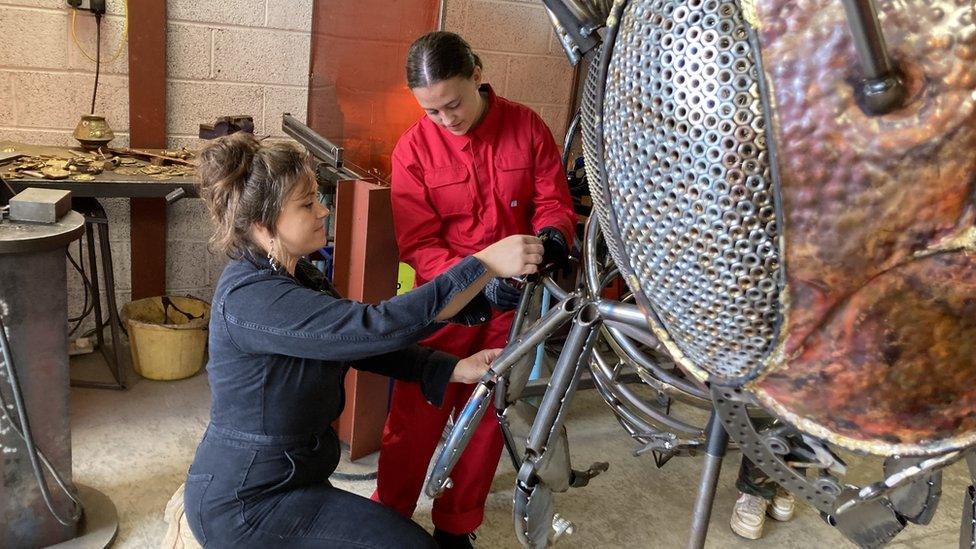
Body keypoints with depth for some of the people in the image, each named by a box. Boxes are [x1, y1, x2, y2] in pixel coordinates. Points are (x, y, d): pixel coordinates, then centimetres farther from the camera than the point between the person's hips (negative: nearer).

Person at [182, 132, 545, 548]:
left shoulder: (294, 275, 5)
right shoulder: (251, 298, -27)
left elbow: (357, 341, 5)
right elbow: (377, 327, -36)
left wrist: (453, 369, -6)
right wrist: (486, 264, -34)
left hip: (279, 479, 9)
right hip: (244, 505, -9)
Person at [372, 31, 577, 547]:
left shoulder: (527, 126, -5)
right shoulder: (413, 149, -10)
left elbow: (553, 199, 1)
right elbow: (419, 244, -12)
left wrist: (552, 233, -23)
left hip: (512, 300, 2)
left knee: (487, 419, 10)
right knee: (414, 418, -1)